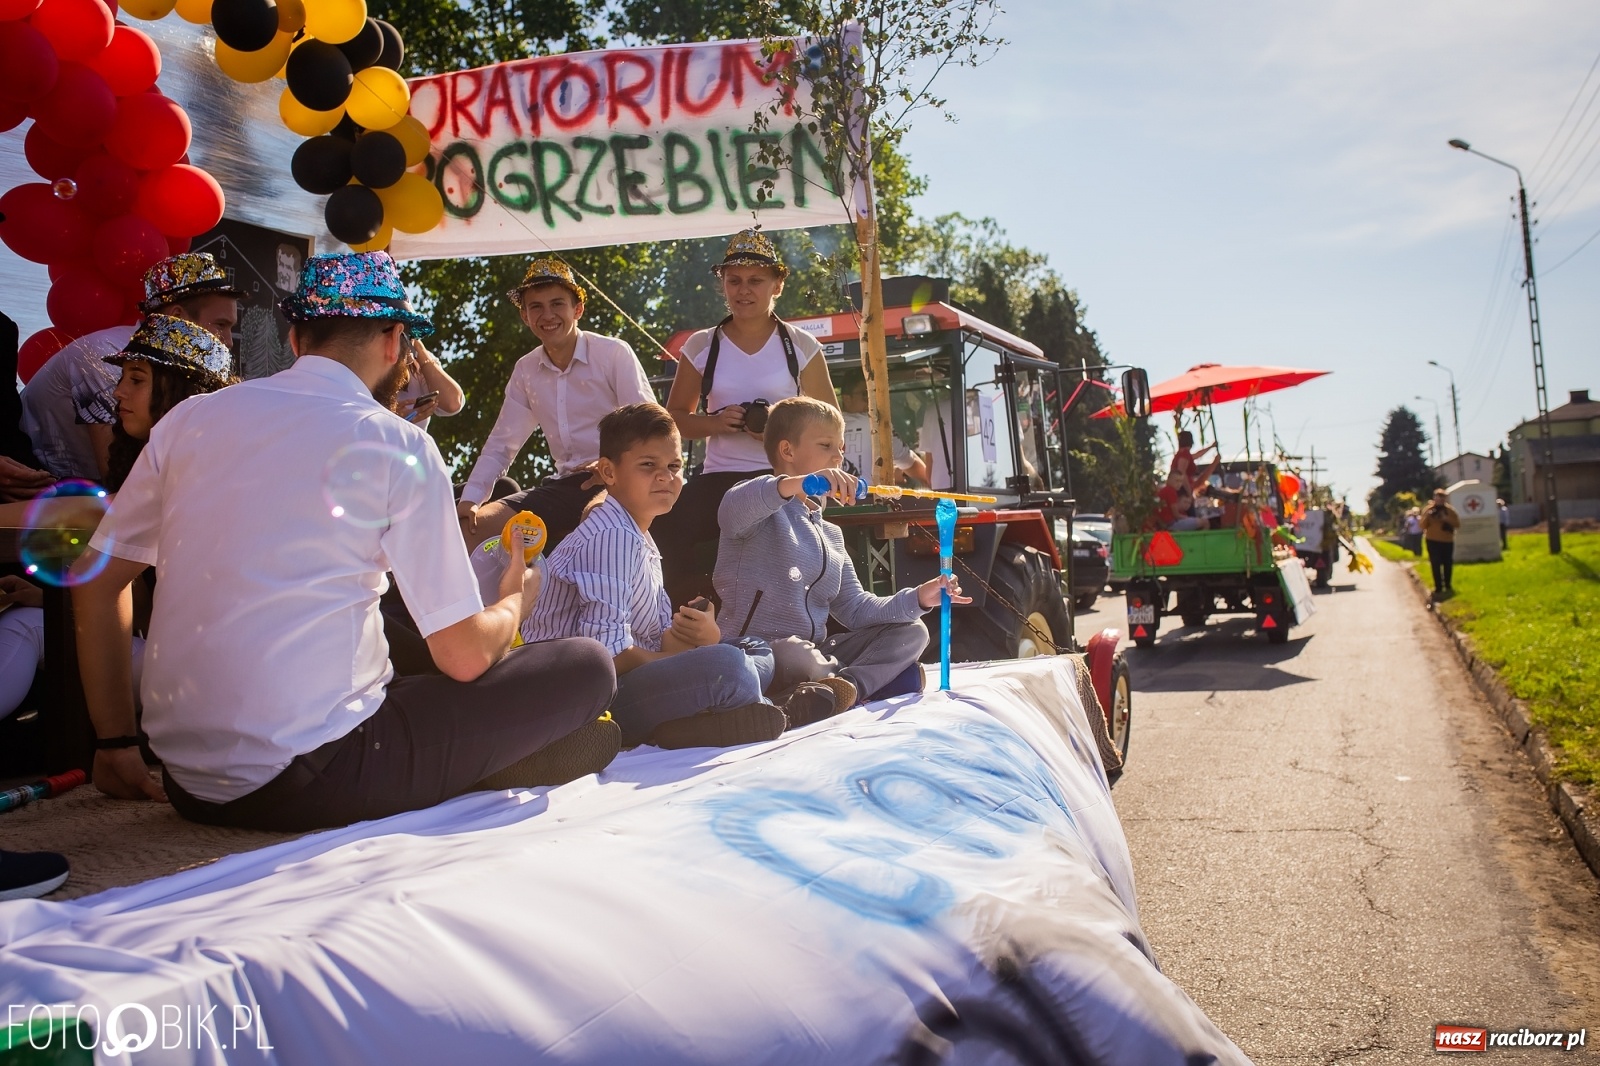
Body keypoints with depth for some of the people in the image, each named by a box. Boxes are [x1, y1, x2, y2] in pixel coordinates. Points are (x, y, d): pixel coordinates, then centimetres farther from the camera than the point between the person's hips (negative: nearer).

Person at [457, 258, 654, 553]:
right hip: (564, 485, 6)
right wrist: (470, 499, -2)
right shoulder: (525, 371, 11)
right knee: (471, 526, -6)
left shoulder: (614, 354, -5)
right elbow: (500, 445, 13)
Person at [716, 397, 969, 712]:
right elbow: (732, 511, -32)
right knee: (795, 654, -41)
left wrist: (916, 598, -2)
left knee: (911, 631, 2)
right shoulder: (763, 509, -4)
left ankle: (845, 686, -24)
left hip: (815, 652, 9)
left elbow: (855, 608, 14)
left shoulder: (830, 535, 20)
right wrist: (796, 484, -49)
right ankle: (879, 679, -15)